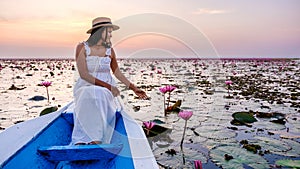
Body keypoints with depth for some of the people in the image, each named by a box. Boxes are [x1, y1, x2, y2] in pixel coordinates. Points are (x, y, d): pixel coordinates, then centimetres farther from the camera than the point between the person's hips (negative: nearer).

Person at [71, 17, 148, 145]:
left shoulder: (110, 50, 9)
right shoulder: (82, 48, -2)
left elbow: (117, 72, 18)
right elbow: (84, 74, -11)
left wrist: (134, 88, 14)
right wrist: (108, 86, -18)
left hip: (106, 91, 2)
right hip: (86, 87, -2)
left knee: (100, 97, -32)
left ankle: (94, 141, -33)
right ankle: (95, 141, -33)